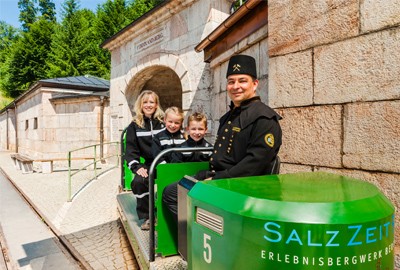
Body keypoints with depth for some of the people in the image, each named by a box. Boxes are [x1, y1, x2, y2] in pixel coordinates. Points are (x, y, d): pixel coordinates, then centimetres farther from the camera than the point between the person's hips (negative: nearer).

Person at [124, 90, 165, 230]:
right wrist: (136, 167, -11)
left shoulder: (163, 121, 5)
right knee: (139, 181, -27)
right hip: (148, 163, 1)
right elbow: (131, 149, 4)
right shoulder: (134, 125, 7)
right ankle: (146, 216, -5)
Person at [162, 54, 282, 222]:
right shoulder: (228, 116, 17)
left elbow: (255, 162, -21)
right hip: (216, 178, 9)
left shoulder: (264, 118, -11)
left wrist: (217, 180, -20)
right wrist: (209, 175, 6)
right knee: (170, 192, 4)